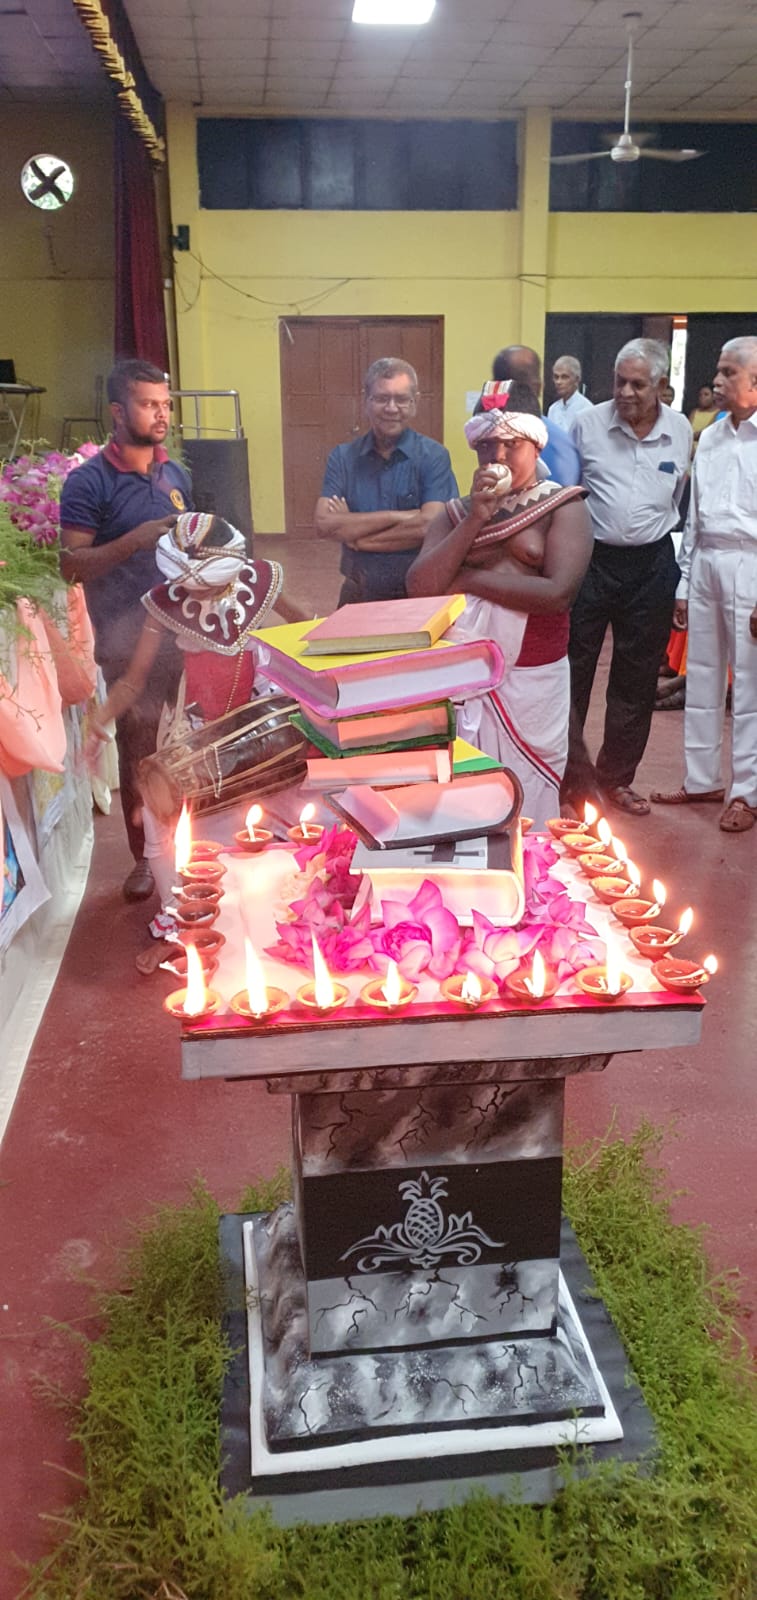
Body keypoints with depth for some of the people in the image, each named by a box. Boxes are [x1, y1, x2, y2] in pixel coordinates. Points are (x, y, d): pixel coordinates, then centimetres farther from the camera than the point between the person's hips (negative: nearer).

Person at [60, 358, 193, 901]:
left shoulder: (176, 475, 11)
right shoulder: (89, 482, -7)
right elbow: (72, 565, -12)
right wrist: (136, 540, -22)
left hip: (183, 629, 5)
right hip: (128, 640, -4)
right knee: (140, 750, 2)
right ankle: (144, 857, 17)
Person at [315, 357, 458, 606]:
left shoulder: (434, 457, -7)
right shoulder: (342, 457, 2)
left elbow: (430, 526, -19)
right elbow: (324, 525, -11)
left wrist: (354, 532, -12)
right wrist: (396, 516, -18)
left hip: (419, 594, -2)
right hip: (359, 594, 2)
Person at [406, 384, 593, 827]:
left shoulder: (564, 507, -1)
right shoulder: (457, 511, 10)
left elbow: (558, 593, -17)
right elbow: (419, 587, -4)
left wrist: (466, 579, -9)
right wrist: (476, 518, -11)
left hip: (531, 678, -3)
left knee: (524, 801, 5)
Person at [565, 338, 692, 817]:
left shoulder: (681, 430, 2)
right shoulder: (589, 423, -6)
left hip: (652, 565, 3)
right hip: (592, 558, -2)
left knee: (637, 678, 9)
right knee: (572, 670, 1)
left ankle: (616, 778, 23)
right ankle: (560, 774, 14)